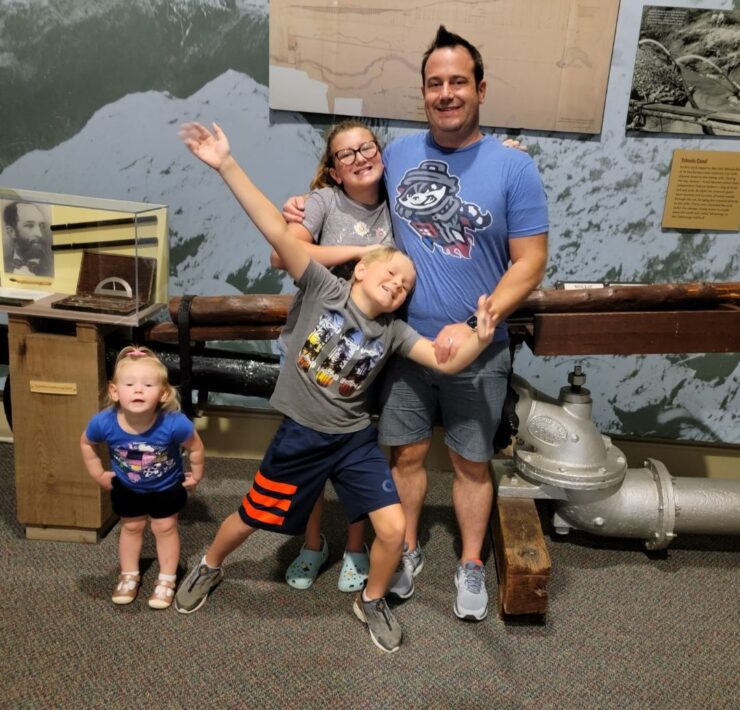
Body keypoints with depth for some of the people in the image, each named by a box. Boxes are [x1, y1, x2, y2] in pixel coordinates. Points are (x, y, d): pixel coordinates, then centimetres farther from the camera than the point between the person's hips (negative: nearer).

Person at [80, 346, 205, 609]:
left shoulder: (174, 423, -40)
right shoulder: (104, 422, -34)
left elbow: (195, 446, -18)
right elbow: (86, 443, -8)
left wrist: (196, 475, -5)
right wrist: (99, 475, -2)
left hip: (167, 487, -2)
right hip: (127, 488, 2)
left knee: (165, 528, 14)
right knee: (131, 528, 21)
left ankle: (167, 579, 34)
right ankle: (129, 575, 43)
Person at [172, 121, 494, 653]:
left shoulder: (393, 332, -5)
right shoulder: (324, 288, -13)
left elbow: (447, 361, -15)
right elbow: (278, 233, -23)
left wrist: (480, 339, -36)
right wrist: (227, 165, -29)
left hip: (355, 439, 3)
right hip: (299, 434, -2)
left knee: (393, 528, -4)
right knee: (251, 518, 13)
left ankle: (371, 602, 27)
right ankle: (208, 569, 48)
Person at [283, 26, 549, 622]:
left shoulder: (514, 167, -10)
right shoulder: (398, 154, 1)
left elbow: (530, 263, -11)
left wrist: (474, 326, -21)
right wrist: (306, 209, -2)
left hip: (478, 352, -2)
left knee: (471, 462, 13)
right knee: (408, 454, 15)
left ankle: (471, 566, 34)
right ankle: (408, 551, 37)